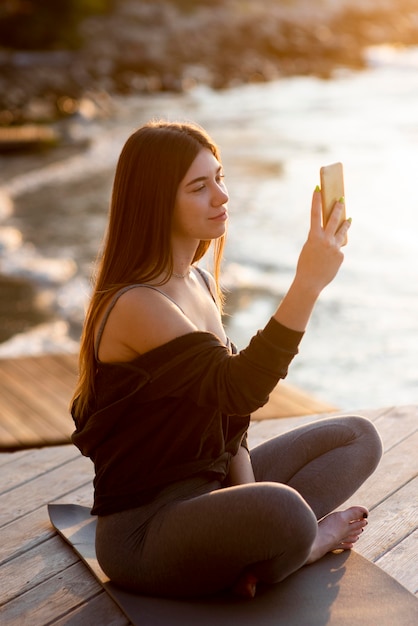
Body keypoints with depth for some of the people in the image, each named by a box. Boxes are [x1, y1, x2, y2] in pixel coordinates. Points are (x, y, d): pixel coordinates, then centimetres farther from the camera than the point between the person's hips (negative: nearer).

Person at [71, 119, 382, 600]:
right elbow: (237, 387, -33)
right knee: (283, 512, -39)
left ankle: (258, 557, -8)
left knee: (359, 436, 8)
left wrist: (247, 491, -3)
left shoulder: (201, 281, 7)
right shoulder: (134, 306, -22)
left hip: (209, 486, 9)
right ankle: (305, 543, -3)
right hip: (142, 532, -9)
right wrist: (307, 284, -38)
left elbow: (227, 411, 9)